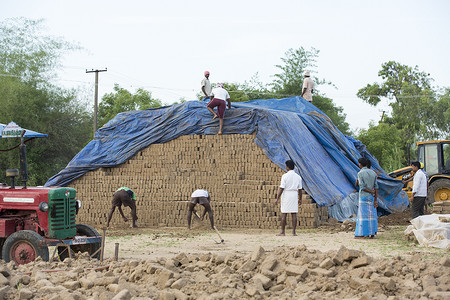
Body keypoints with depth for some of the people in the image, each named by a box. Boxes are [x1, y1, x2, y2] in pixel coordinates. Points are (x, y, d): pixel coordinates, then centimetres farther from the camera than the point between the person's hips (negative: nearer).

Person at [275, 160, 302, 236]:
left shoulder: (285, 176, -9)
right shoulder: (298, 177, 5)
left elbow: (281, 188, -13)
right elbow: (300, 189, 9)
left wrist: (277, 198, -10)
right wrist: (300, 199, 19)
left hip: (286, 195, -4)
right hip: (294, 195, 4)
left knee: (284, 214, 2)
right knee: (294, 214, 4)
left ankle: (282, 231, 3)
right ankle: (293, 231, 1)